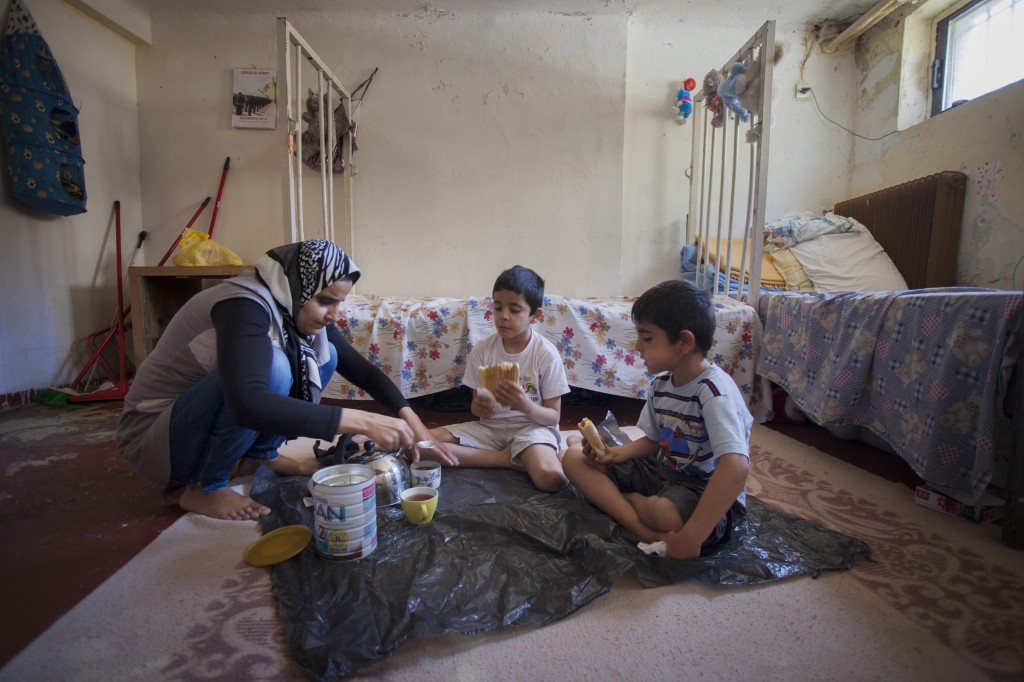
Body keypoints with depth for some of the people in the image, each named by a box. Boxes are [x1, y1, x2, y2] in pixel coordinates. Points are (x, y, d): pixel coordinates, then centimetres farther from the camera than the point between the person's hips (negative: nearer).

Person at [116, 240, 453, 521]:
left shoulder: (300, 310, -6)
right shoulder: (245, 306, -30)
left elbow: (360, 368, -3)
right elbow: (247, 403, -45)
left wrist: (409, 419, -15)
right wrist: (361, 421, -46)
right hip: (151, 435, -7)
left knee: (324, 356, -4)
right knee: (270, 365, -33)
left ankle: (261, 455, 6)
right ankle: (204, 488, -12)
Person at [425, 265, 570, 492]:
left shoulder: (546, 354, -11)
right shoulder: (482, 350, -4)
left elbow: (553, 416, -7)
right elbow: (477, 403, 4)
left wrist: (526, 405, -28)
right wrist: (477, 407, -21)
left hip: (531, 425, -4)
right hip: (490, 426, 4)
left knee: (552, 477, -36)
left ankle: (507, 455, -4)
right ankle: (506, 458, -10)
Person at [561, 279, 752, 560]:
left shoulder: (715, 391, -25)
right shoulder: (661, 383, 0)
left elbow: (736, 466, -37)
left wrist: (691, 537, -38)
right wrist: (617, 453, -7)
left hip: (706, 492, -7)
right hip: (662, 472, 8)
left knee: (667, 512, -42)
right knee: (574, 457, -4)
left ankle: (622, 498, -6)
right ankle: (646, 532, -18)